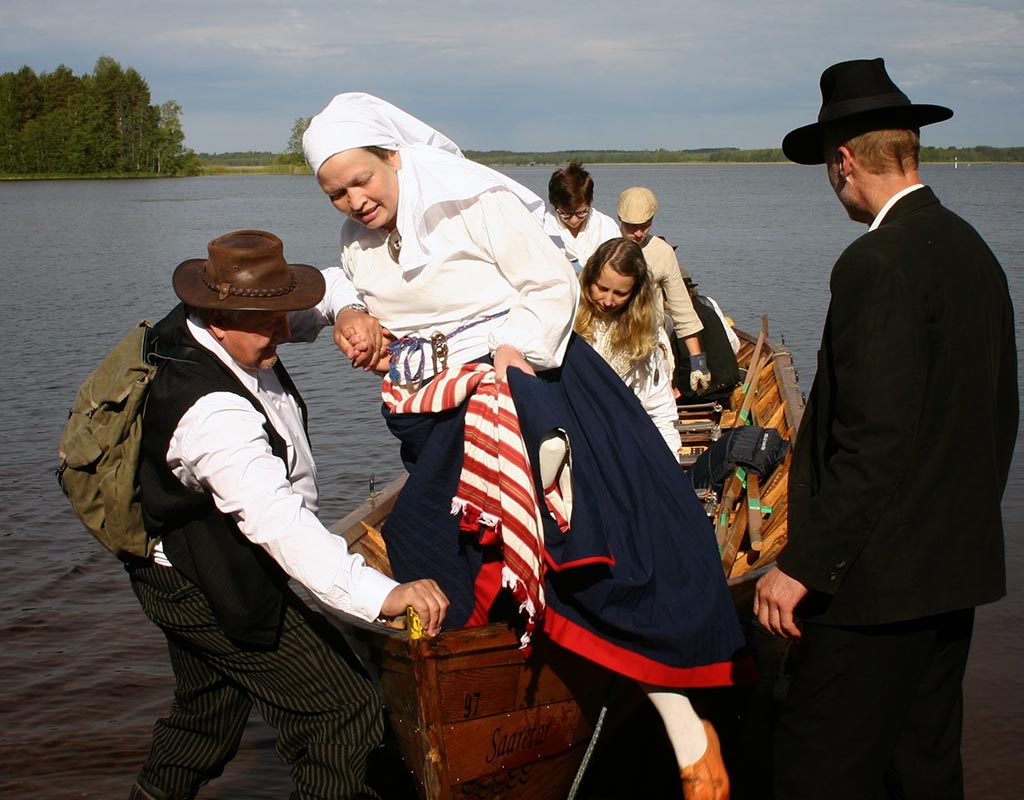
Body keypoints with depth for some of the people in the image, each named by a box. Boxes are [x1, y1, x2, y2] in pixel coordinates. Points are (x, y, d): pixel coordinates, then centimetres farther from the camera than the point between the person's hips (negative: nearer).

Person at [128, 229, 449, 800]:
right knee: (343, 711, -7)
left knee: (209, 711, 29)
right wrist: (380, 593, -58)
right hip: (212, 588, -10)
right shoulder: (212, 411, -36)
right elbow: (274, 518, -48)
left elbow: (315, 303, 6)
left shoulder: (197, 328, -6)